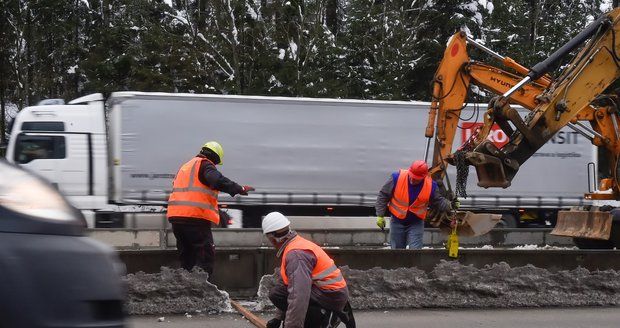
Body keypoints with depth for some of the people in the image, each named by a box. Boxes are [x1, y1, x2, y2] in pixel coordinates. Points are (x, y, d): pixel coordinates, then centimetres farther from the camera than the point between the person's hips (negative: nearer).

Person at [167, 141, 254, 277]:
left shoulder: (185, 166, 25)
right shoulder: (205, 165, -3)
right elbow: (218, 181, -21)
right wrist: (240, 189, -20)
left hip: (176, 215, 8)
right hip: (196, 217, -8)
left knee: (187, 258, 15)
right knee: (206, 257, -7)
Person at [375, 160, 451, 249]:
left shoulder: (430, 185, -14)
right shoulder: (397, 178, -18)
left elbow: (438, 201, 1)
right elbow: (383, 196, -8)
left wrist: (450, 205, -19)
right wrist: (380, 215, -8)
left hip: (416, 223, 0)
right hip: (397, 221, 1)